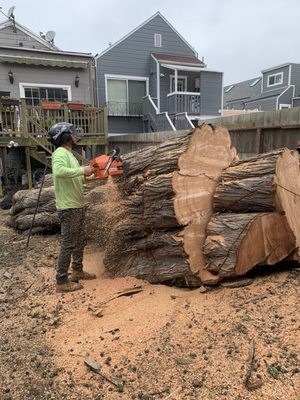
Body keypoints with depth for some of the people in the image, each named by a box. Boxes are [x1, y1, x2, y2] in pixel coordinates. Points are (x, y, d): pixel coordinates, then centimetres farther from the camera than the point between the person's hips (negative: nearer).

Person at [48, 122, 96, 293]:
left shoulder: (69, 153, 15)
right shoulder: (60, 153, -15)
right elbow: (59, 171, -36)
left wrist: (88, 175, 11)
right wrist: (82, 170, -28)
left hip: (78, 206, 10)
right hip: (69, 208, -10)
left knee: (80, 241, 19)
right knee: (68, 244, -4)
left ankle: (77, 270, 35)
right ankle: (62, 281, 6)